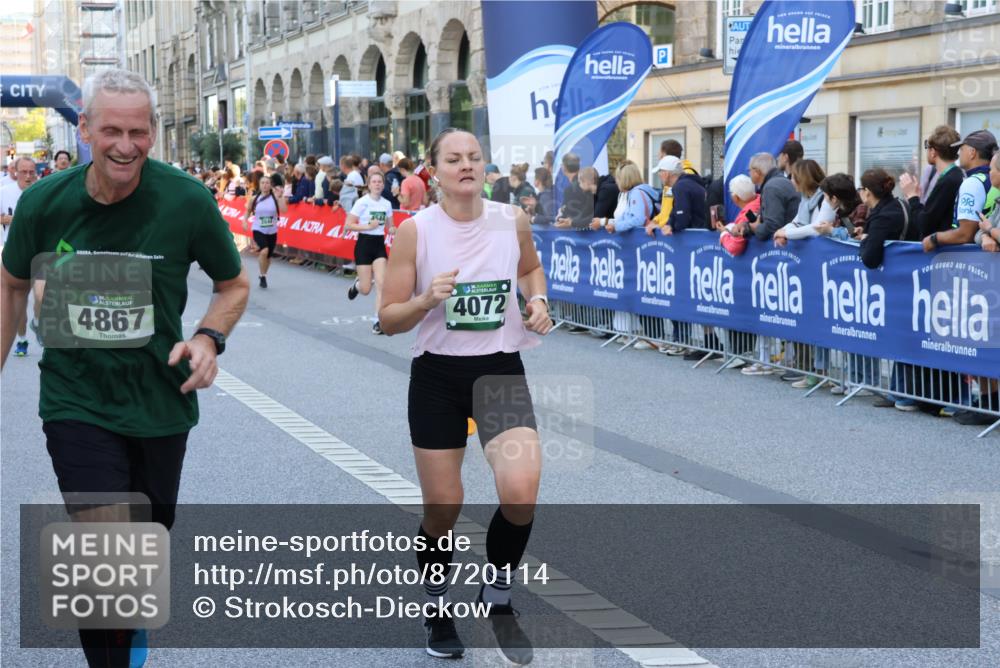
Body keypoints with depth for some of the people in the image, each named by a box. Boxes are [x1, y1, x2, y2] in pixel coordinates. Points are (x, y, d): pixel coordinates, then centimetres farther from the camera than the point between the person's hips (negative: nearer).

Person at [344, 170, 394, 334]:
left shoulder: (387, 204, 5)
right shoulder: (362, 202, -10)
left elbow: (389, 227, 17)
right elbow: (348, 225, -12)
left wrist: (395, 230, -6)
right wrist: (368, 226, -21)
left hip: (379, 244, 4)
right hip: (364, 244, -4)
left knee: (381, 284, -11)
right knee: (365, 289, -2)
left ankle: (379, 321, -5)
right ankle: (356, 284, 35)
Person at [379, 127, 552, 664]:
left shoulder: (512, 220, -3)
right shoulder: (415, 230, -9)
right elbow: (389, 320, -6)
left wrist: (538, 301, 0)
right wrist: (426, 300, -25)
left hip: (501, 371, 1)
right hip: (437, 375, -1)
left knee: (520, 493, -19)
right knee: (441, 512, 4)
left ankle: (498, 597, 9)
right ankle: (438, 610, 34)